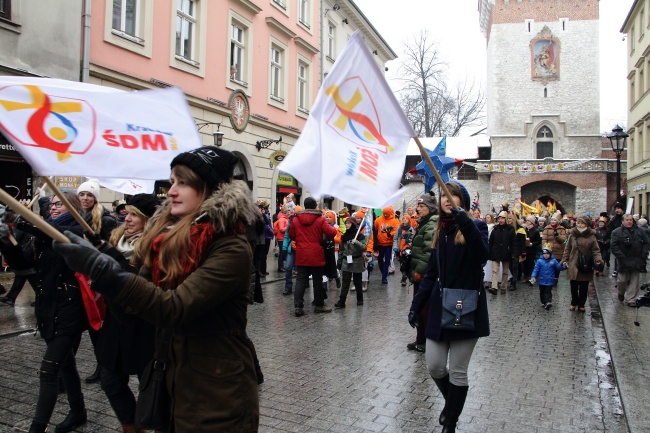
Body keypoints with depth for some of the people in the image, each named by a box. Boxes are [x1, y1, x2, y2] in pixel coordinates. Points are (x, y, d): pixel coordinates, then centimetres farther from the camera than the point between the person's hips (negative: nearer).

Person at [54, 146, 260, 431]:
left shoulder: (230, 249, -22)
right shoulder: (169, 235, 2)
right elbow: (146, 289, 5)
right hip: (173, 381, 7)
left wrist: (102, 269, -32)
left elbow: (174, 309, -30)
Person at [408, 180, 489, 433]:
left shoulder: (476, 226, -5)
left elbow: (481, 257, -27)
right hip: (440, 308, 5)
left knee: (458, 371, 5)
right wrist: (416, 305, 9)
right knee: (434, 367, 8)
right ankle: (450, 401, 38)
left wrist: (466, 225, -41)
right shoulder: (440, 232, 9)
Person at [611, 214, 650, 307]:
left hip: (636, 261, 3)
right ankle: (621, 293, 30)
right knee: (623, 279, 1)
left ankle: (630, 299, 11)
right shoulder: (617, 232, -4)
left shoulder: (640, 232, 8)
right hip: (624, 261, -3)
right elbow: (614, 247, -9)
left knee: (634, 281, 4)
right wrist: (622, 257, -15)